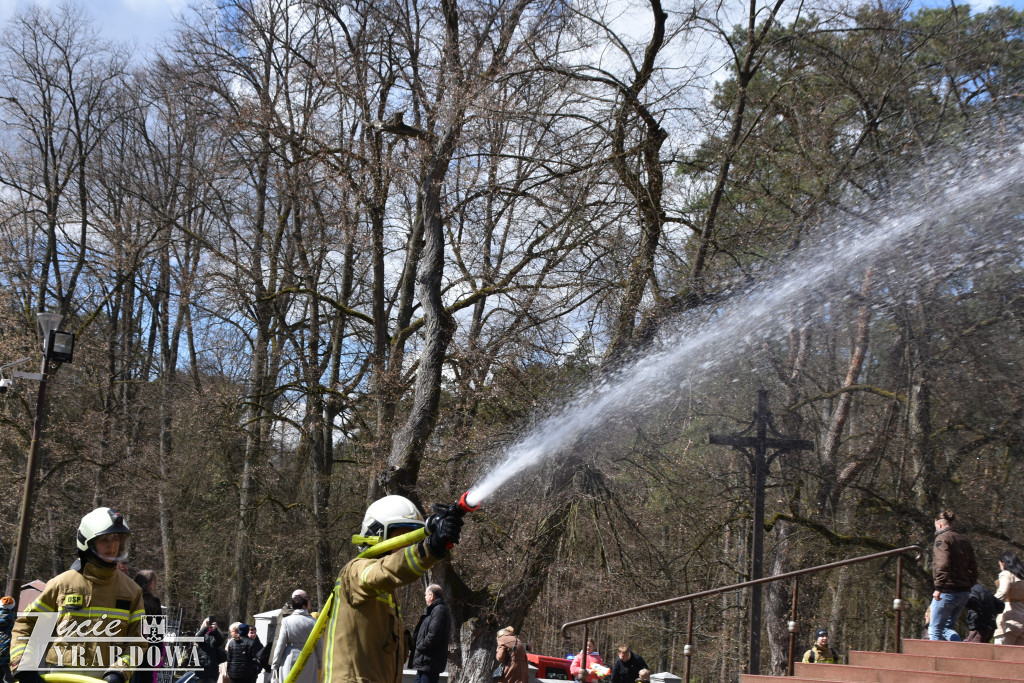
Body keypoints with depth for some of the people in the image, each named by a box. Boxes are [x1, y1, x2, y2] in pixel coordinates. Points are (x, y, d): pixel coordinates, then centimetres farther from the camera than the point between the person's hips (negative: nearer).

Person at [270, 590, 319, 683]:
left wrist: (274, 665, 5)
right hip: (309, 661, 1)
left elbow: (280, 645, -3)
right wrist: (320, 665, 13)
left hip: (290, 662, -1)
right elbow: (319, 646, 2)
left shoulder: (286, 621, -3)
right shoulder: (313, 622, -1)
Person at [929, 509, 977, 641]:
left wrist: (939, 587, -21)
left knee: (935, 629, 1)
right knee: (948, 626, 17)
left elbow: (942, 564, -20)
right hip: (964, 593, 8)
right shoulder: (964, 541, 18)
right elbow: (973, 568, 16)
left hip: (947, 592, -8)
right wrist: (968, 586, 17)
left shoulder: (942, 538, -6)